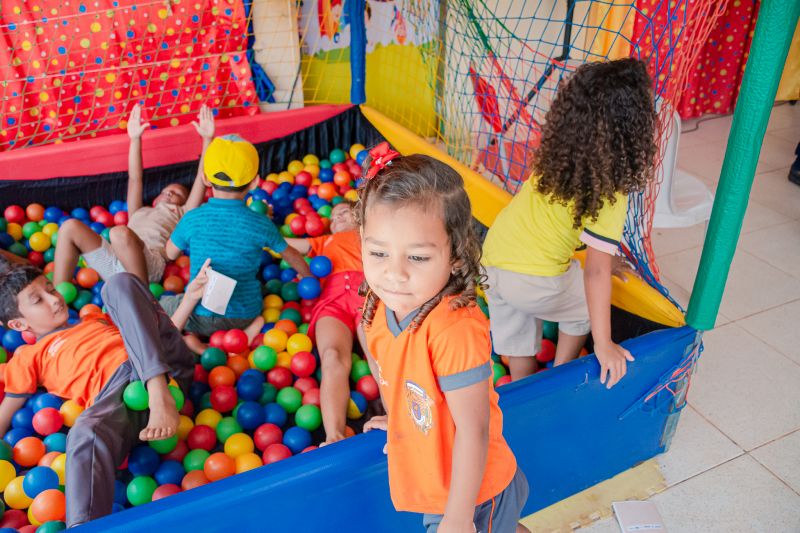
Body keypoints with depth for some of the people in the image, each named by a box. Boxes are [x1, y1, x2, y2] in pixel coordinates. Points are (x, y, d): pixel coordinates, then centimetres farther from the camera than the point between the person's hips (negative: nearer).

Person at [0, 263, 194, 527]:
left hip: (164, 365, 3)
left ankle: (160, 395, -29)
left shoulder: (96, 318, 39)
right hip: (118, 387, -3)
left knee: (119, 282, -10)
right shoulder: (29, 356, 28)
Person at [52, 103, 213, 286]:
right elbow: (135, 179, 37)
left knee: (120, 233, -35)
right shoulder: (139, 213, 42)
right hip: (113, 262, 5)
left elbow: (201, 179, 22)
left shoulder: (182, 213, 30)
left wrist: (207, 139, 16)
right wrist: (135, 139, 32)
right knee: (70, 226, -12)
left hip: (149, 261, -5)